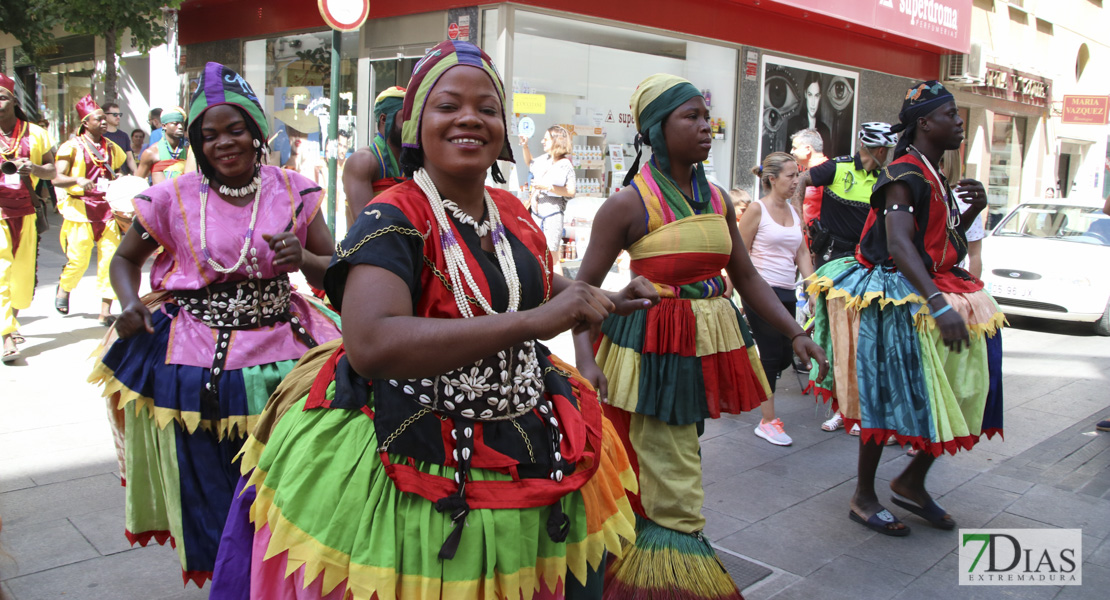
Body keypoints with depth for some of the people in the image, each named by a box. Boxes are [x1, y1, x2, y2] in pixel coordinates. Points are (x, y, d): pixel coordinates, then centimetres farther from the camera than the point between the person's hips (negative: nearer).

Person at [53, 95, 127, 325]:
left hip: (107, 207, 4)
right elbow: (57, 178, -7)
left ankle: (105, 311, 1)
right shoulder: (73, 146, -1)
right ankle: (63, 289, 30)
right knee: (78, 260, -4)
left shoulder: (111, 147, 14)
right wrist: (78, 180, -25)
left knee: (110, 258, -5)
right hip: (81, 208, -4)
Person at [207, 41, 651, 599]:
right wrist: (533, 322, -34)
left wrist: (610, 300, 8)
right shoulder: (395, 217, -16)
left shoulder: (512, 214, 5)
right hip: (413, 467, -6)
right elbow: (370, 344, -33)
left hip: (525, 452, 6)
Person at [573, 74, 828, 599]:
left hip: (708, 344, 7)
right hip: (654, 347, -6)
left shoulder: (717, 199, 8)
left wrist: (795, 333, 7)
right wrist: (585, 359, -22)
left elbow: (746, 277, 14)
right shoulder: (629, 202, -11)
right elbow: (585, 286, -9)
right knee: (670, 483, -2)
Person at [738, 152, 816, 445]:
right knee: (771, 356, -3)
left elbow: (802, 254, 13)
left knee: (785, 355, 9)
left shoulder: (794, 211, 12)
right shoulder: (757, 209, -7)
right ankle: (768, 421, 9)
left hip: (786, 294, 7)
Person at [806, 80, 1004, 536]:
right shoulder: (905, 174, -14)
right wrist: (939, 305, -37)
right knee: (885, 397, -2)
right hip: (897, 298, -9)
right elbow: (899, 245, -28)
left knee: (955, 391, 5)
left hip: (932, 292, 9)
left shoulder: (933, 177, 16)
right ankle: (863, 497, 11)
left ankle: (912, 481, 20)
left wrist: (974, 210, 6)